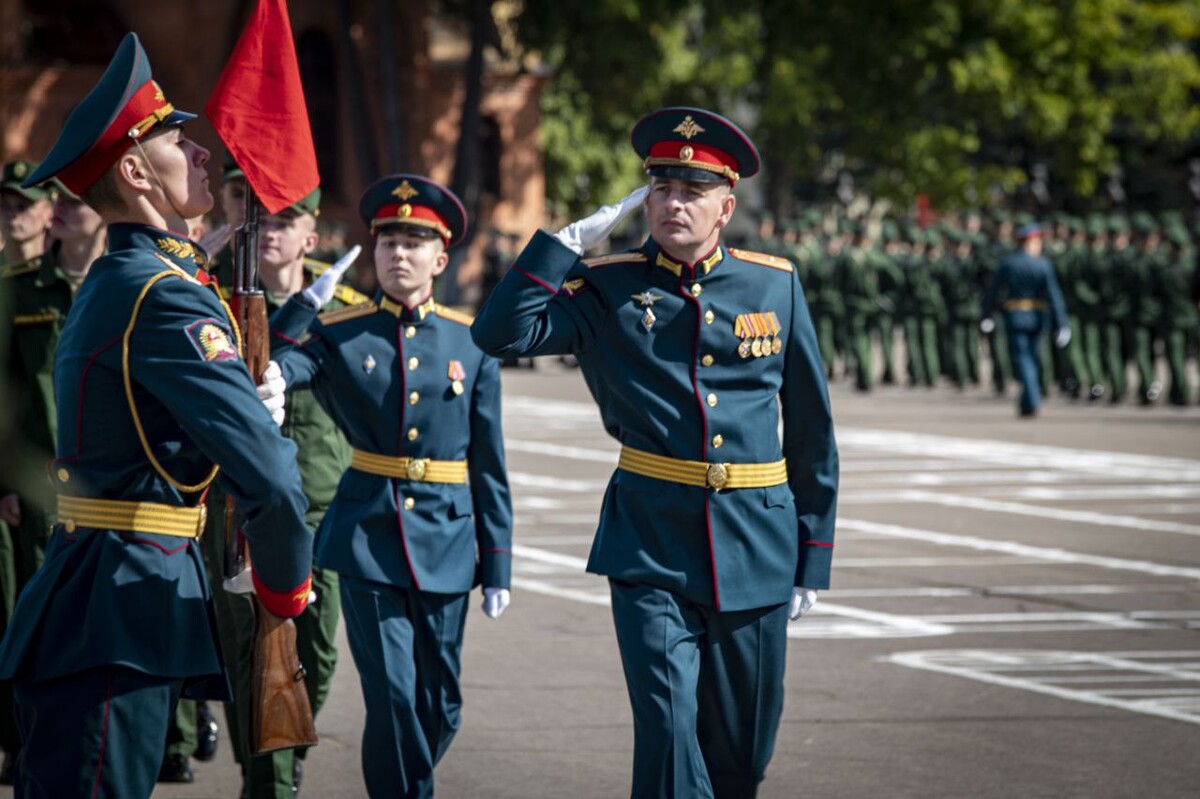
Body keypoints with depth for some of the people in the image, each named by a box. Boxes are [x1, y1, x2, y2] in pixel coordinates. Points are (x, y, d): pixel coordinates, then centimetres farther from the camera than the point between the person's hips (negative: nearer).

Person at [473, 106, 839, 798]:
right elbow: (500, 332, -12)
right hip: (651, 554, -2)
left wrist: (813, 558, 9)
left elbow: (811, 430, 10)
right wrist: (571, 242, -10)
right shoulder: (611, 289, 2)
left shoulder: (775, 285, 5)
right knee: (669, 732, -15)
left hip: (755, 552, 2)